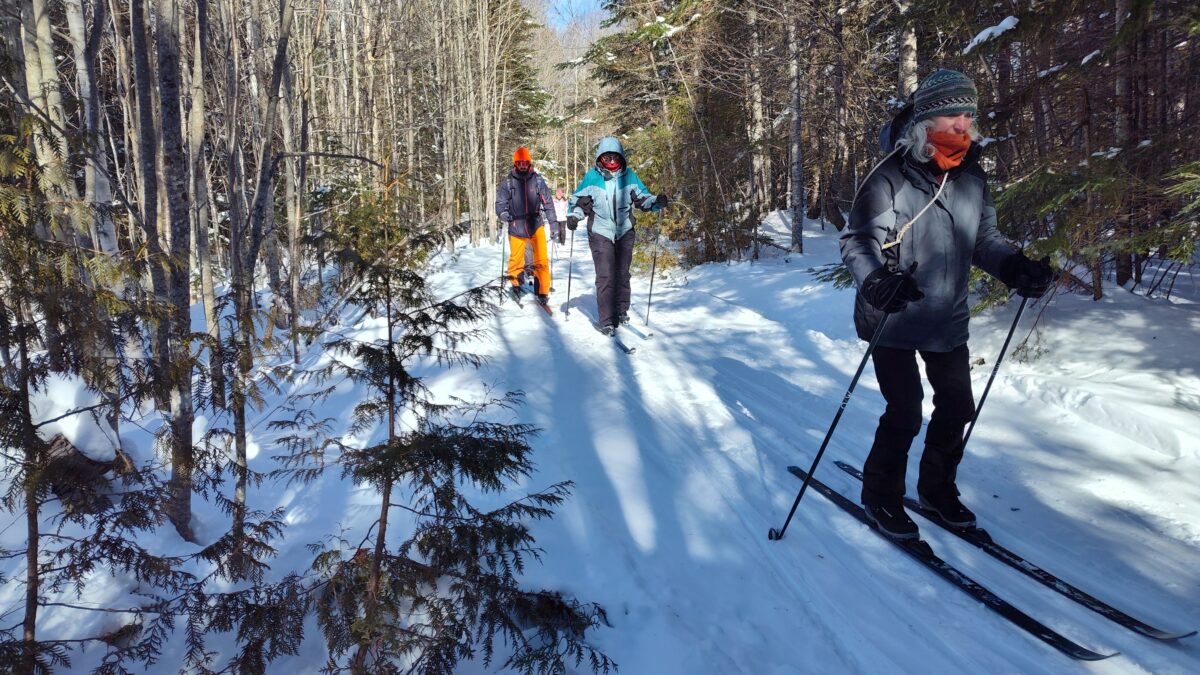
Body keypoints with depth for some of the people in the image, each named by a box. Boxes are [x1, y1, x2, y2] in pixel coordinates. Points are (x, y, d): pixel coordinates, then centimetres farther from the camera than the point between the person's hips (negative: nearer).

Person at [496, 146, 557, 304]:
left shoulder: (538, 180, 0)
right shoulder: (508, 182, -2)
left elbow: (547, 202, 2)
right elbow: (500, 202, 4)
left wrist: (553, 222, -3)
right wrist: (503, 213, -17)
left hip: (536, 225, 0)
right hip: (516, 227, 0)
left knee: (542, 260, -5)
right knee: (515, 259, 10)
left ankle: (542, 291, 6)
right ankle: (516, 283, 34)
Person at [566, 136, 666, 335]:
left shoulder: (629, 176, 2)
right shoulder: (592, 177, -3)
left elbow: (642, 197, 10)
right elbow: (579, 200, 4)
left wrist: (656, 202, -9)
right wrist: (574, 216, -13)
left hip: (624, 232, 3)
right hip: (600, 233, -2)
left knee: (622, 274, 10)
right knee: (605, 277, -8)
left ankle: (621, 311, 26)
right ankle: (606, 320, -4)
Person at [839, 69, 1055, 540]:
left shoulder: (972, 177, 4)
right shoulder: (891, 178, -16)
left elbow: (983, 239, 11)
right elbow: (857, 241, -16)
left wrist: (1015, 267, -8)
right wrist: (877, 280, -35)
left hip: (948, 320, 7)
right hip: (894, 320, -6)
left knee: (957, 406, 13)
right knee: (905, 412, -5)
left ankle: (937, 488, 36)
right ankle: (880, 495, 18)